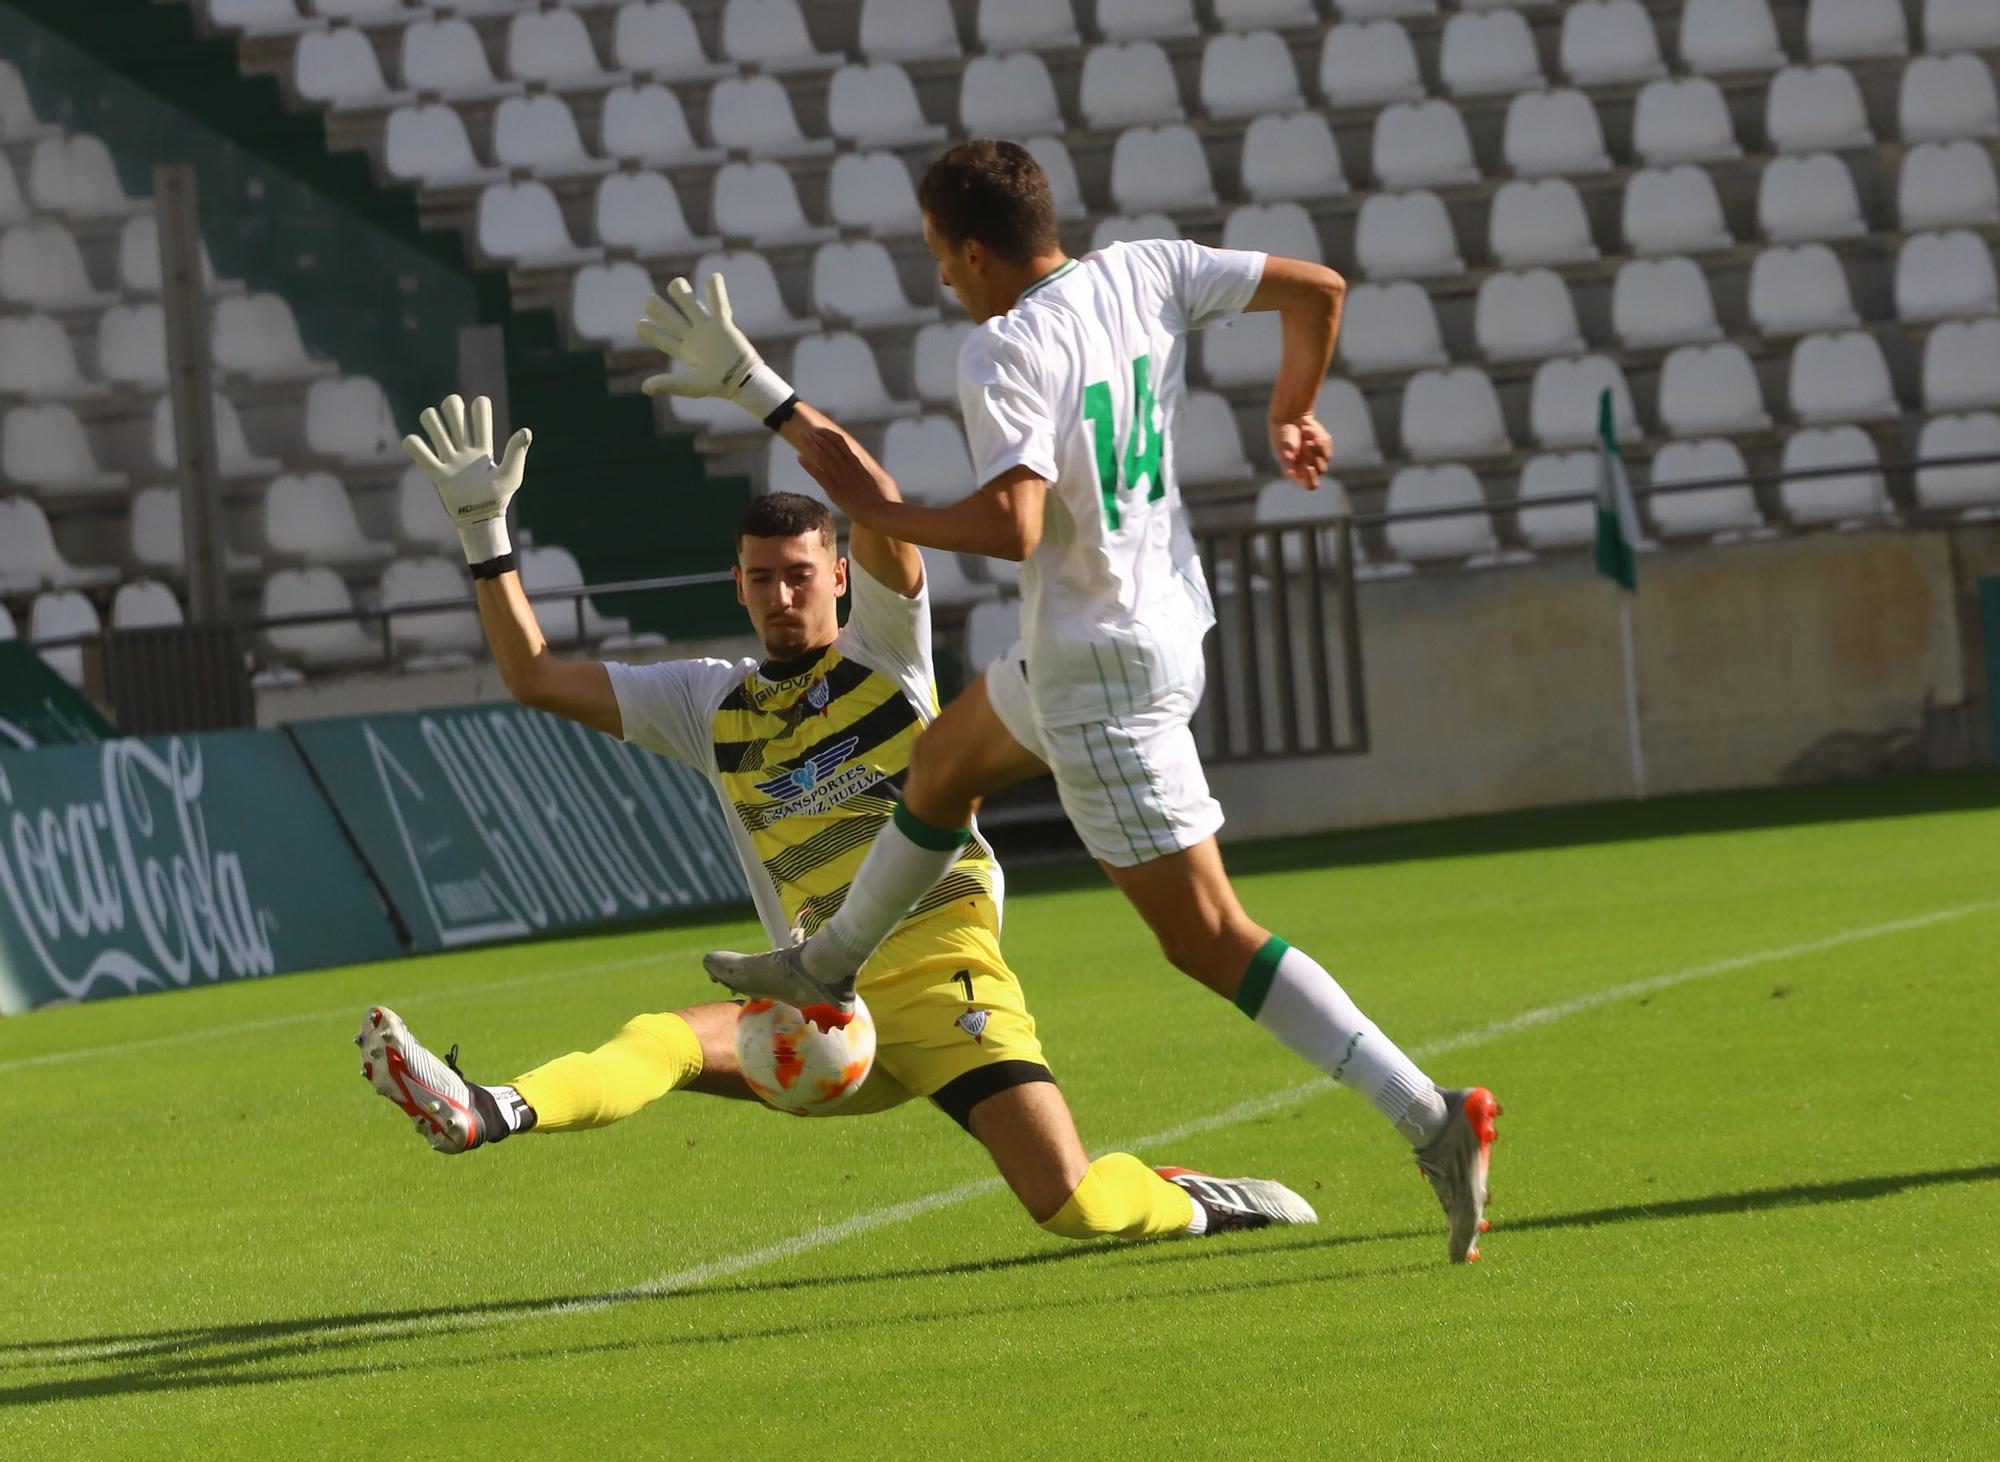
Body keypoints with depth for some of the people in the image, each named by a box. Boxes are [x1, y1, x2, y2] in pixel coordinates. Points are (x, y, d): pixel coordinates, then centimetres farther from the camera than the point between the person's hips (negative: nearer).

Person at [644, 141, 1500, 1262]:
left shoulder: (1006, 350, -21)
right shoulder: (1144, 273, 1)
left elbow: (1014, 527, -30)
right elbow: (1318, 288, 0)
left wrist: (886, 513, -15)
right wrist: (1293, 417, 16)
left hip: (1102, 679, -10)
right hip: (1166, 617, 10)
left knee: (1208, 938, -9)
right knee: (945, 764, 31)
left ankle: (1431, 1117, -17)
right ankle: (827, 967, 53)